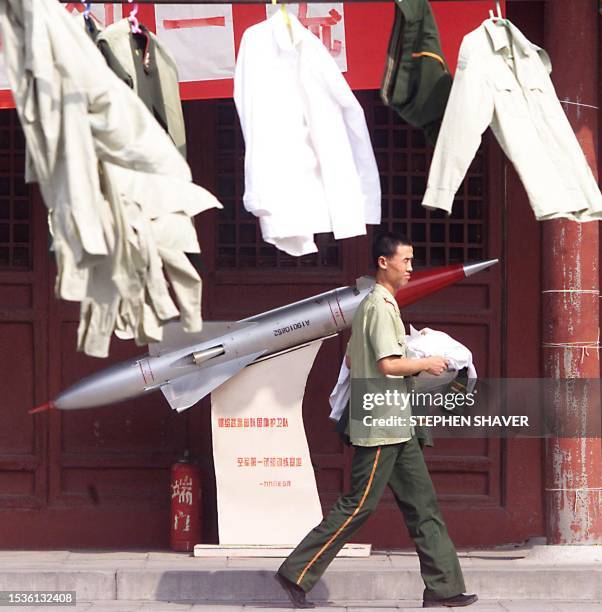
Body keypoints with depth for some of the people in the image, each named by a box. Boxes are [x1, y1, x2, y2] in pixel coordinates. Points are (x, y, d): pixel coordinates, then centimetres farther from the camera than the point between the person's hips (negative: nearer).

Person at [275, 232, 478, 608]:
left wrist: (414, 366, 20)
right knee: (359, 506, -5)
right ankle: (297, 573, 2)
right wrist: (427, 364, -8)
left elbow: (352, 359, 23)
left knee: (422, 503, 8)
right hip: (380, 427, -10)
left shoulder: (373, 304, 17)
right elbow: (389, 365, -24)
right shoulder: (380, 306, -15)